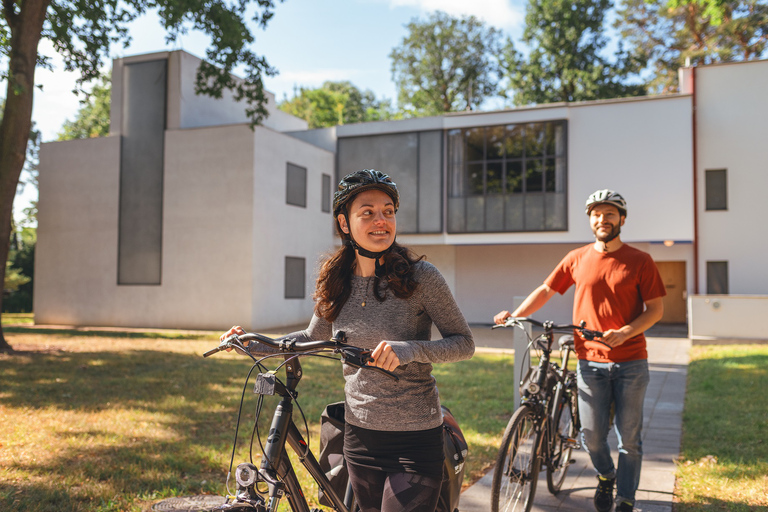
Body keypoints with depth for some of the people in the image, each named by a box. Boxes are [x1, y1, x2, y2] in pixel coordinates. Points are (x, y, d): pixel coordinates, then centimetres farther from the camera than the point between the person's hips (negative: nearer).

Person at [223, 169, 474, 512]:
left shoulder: (420, 276, -13)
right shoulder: (335, 282, 0)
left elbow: (464, 343, -10)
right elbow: (313, 338, 16)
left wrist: (409, 349, -27)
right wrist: (252, 343, 5)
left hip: (414, 442, -5)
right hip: (359, 436, 5)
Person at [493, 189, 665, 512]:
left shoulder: (639, 261, 0)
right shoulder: (577, 259, 6)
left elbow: (655, 309, -1)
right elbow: (545, 291, 11)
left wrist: (624, 333, -17)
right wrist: (514, 315, -2)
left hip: (630, 362, -1)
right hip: (591, 362, 1)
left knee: (629, 439, 5)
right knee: (591, 435, 3)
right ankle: (605, 476, 34)